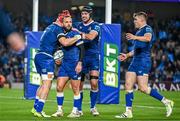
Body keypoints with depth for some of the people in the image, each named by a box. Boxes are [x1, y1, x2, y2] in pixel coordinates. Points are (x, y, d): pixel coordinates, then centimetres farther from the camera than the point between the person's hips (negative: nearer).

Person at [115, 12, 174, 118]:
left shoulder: (147, 29, -7)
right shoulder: (139, 31, 22)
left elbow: (148, 38, -32)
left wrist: (135, 37, -48)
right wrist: (127, 55, 26)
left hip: (143, 61, -9)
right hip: (135, 61, 9)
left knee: (143, 88, -13)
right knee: (128, 85, 1)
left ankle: (166, 102, -1)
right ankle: (128, 112, 1)